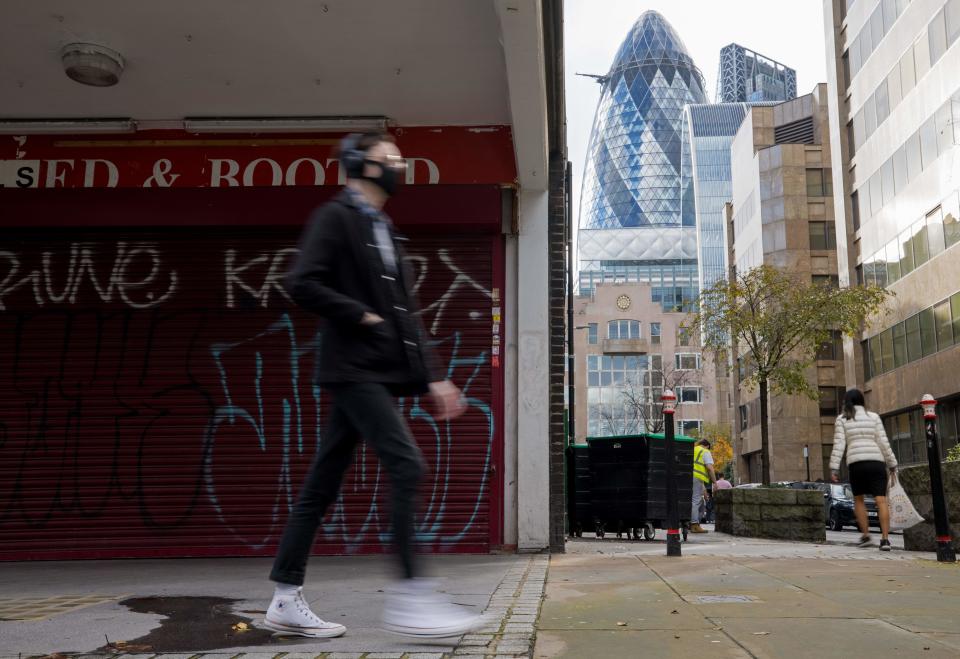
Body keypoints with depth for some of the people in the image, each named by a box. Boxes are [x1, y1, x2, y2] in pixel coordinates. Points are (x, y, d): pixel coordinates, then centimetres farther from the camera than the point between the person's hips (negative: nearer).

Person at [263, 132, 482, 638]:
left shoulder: (385, 232, 22)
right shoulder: (334, 217, -3)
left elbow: (406, 314, 20)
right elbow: (302, 283, -17)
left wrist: (432, 377, 13)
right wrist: (363, 317, -13)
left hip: (374, 371, 8)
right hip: (352, 367, -8)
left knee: (323, 482, 8)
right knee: (406, 464, -16)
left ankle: (287, 599, 13)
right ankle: (410, 596, -12)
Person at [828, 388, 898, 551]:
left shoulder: (841, 419, 10)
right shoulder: (873, 417, 13)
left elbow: (839, 445, 0)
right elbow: (884, 443, 7)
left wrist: (834, 468, -2)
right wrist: (892, 465, 13)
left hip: (856, 463, -1)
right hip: (876, 462, 1)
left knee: (858, 499, 18)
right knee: (881, 501, -2)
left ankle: (866, 535, 11)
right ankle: (885, 539, -13)